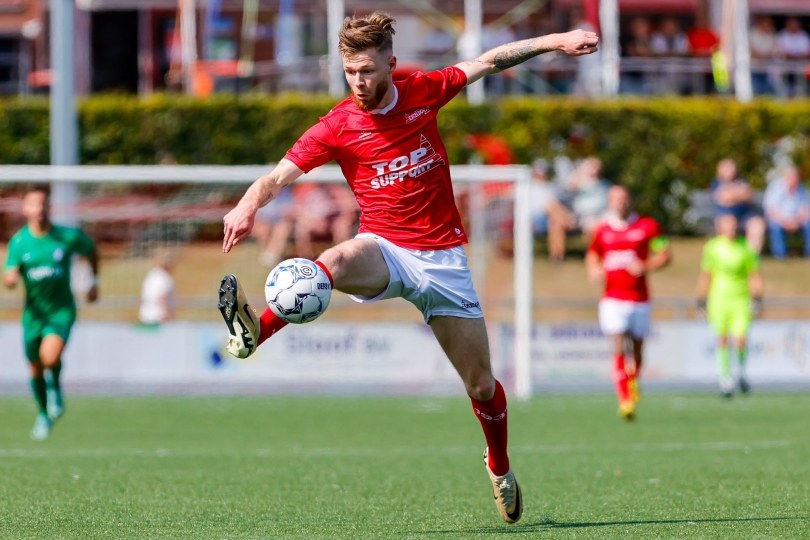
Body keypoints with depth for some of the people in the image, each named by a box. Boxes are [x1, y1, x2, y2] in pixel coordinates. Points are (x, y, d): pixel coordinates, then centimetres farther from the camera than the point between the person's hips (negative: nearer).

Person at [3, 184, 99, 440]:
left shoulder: (68, 236, -10)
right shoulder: (19, 241, -8)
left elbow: (91, 251, 12)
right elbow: (8, 279, -13)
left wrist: (95, 282, 12)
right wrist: (11, 277, -36)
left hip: (61, 309, -2)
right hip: (33, 311, 2)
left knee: (50, 356, -27)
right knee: (35, 369, 11)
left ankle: (55, 388, 7)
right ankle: (44, 414, 36)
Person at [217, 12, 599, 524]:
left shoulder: (422, 93, -1)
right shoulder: (338, 126, -7)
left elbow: (490, 61, 11)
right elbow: (278, 177, -14)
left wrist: (556, 40, 7)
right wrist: (247, 207, -35)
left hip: (443, 256, 2)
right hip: (385, 249, -2)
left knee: (481, 385, 5)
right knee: (335, 261, -40)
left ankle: (500, 465, 32)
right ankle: (254, 332, -57)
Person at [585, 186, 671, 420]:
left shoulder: (647, 226, 1)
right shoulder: (603, 231, 7)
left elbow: (665, 255, 3)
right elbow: (592, 254, 23)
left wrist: (646, 266, -15)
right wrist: (593, 270, 1)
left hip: (639, 299, 0)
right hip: (613, 299, 0)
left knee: (637, 351, 10)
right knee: (619, 349, -15)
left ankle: (633, 382, 40)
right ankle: (624, 400, -16)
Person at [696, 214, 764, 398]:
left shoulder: (745, 247, 3)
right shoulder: (712, 247, 3)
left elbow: (755, 275, 8)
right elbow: (705, 276, 10)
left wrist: (757, 299, 1)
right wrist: (701, 300, 9)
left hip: (741, 300, 0)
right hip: (719, 298, 0)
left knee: (741, 340, -9)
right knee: (722, 340, -2)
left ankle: (741, 372, 17)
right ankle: (725, 378, 9)